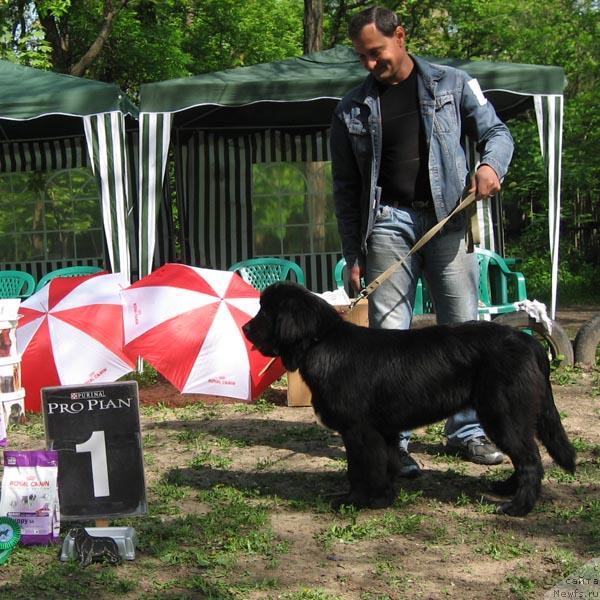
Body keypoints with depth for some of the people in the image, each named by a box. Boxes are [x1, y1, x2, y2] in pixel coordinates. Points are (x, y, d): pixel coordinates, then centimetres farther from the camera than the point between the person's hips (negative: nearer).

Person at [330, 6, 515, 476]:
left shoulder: (452, 83, 7)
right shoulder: (351, 110, 9)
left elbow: (496, 131, 9)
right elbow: (346, 188, 11)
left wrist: (490, 164, -15)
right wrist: (353, 253, 5)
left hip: (447, 217, 0)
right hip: (388, 222, 0)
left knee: (463, 326, 2)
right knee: (390, 332, -4)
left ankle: (466, 431, 13)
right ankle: (394, 441, 0)